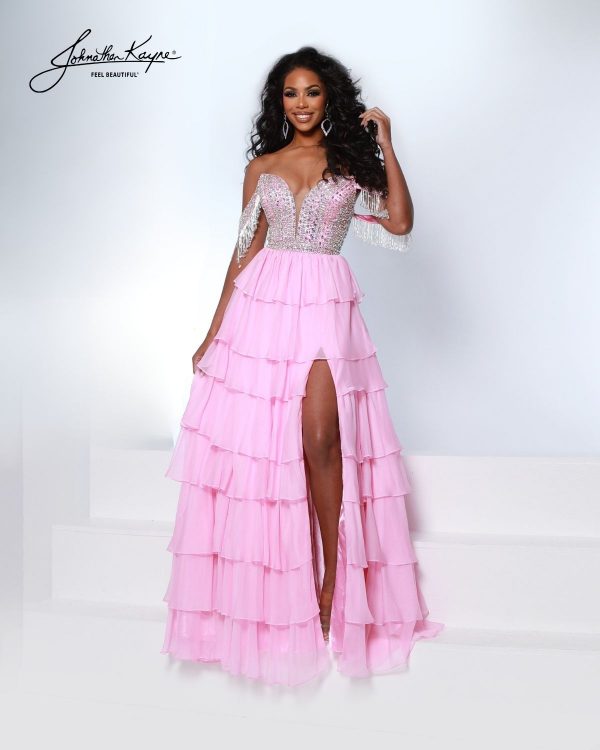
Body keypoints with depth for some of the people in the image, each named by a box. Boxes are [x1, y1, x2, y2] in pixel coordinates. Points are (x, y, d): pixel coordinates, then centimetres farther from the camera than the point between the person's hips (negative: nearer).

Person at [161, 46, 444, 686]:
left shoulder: (351, 161, 8)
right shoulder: (261, 167, 13)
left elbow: (400, 225, -5)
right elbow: (245, 251, 12)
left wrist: (385, 146, -5)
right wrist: (215, 331, 8)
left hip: (326, 305, -2)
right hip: (263, 303, 2)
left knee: (321, 436, -16)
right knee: (255, 439, 0)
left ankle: (334, 573, 0)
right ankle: (264, 594, 13)